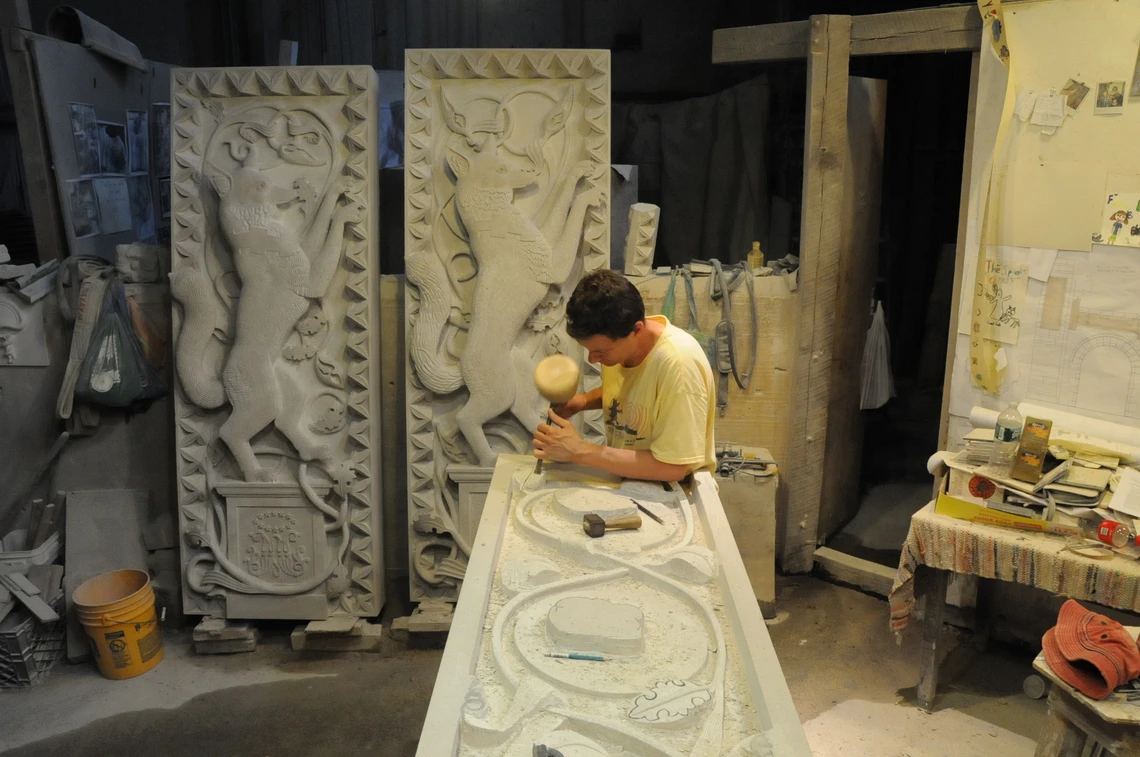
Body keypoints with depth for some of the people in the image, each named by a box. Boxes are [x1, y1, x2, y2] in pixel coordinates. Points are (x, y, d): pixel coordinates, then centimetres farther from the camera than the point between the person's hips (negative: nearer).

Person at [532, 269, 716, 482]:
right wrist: (584, 400, -4)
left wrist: (581, 451, -25)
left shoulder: (678, 364, -28)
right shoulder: (615, 338, -7)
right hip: (624, 476, 6)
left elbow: (671, 467, -25)